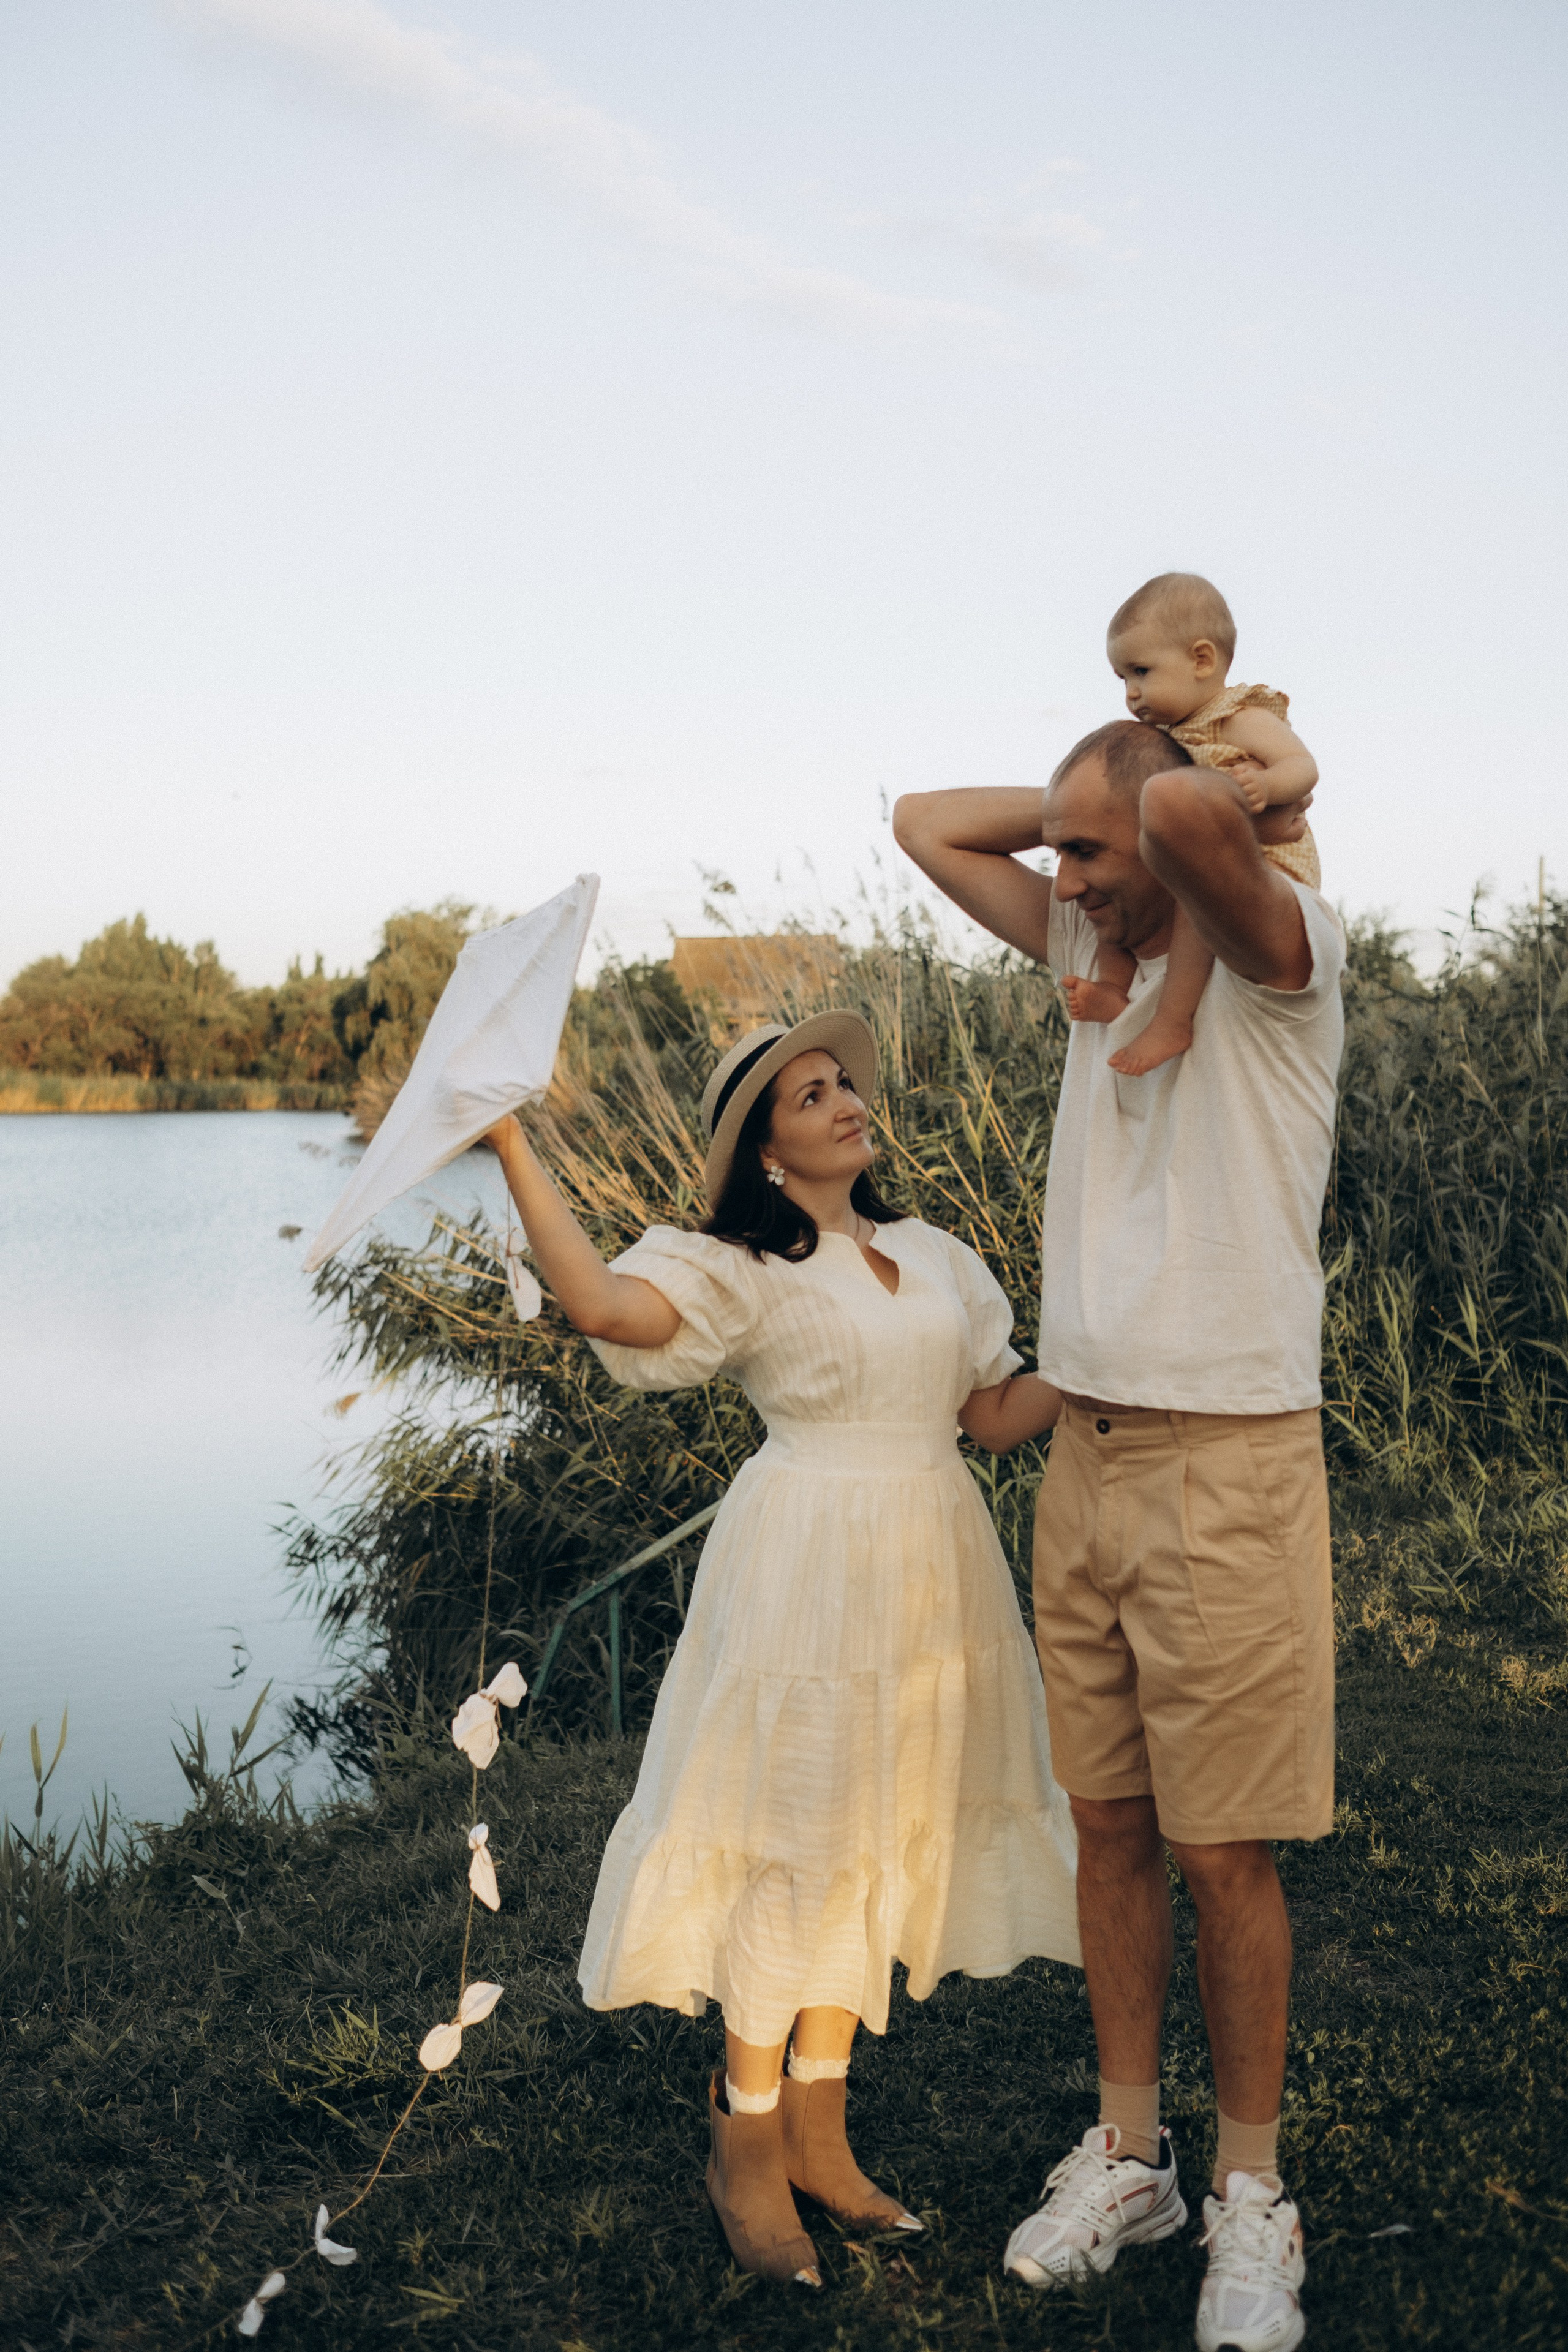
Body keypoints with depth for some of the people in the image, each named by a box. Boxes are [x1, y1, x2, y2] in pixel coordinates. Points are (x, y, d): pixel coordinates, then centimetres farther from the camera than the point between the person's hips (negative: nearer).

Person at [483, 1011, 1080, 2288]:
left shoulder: (935, 1257, 11)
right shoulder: (742, 1269, -9)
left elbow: (998, 1415, 13)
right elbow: (606, 1302, -27)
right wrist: (512, 1146, -30)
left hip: (930, 1567, 7)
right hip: (808, 1571, -6)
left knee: (880, 1844, 14)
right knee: (790, 1845, 0)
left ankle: (818, 2131, 29)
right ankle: (745, 2141, 19)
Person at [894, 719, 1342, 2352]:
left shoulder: (1281, 957, -9)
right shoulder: (1093, 950, 12)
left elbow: (1191, 812, -31)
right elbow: (925, 823, 19)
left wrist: (1246, 781, -9)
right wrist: (1084, 811, 10)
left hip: (1226, 1467, -6)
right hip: (1083, 1460, 6)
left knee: (1223, 1855, 2)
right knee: (1109, 1830, 13)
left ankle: (1251, 2196, 19)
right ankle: (1126, 2154, 28)